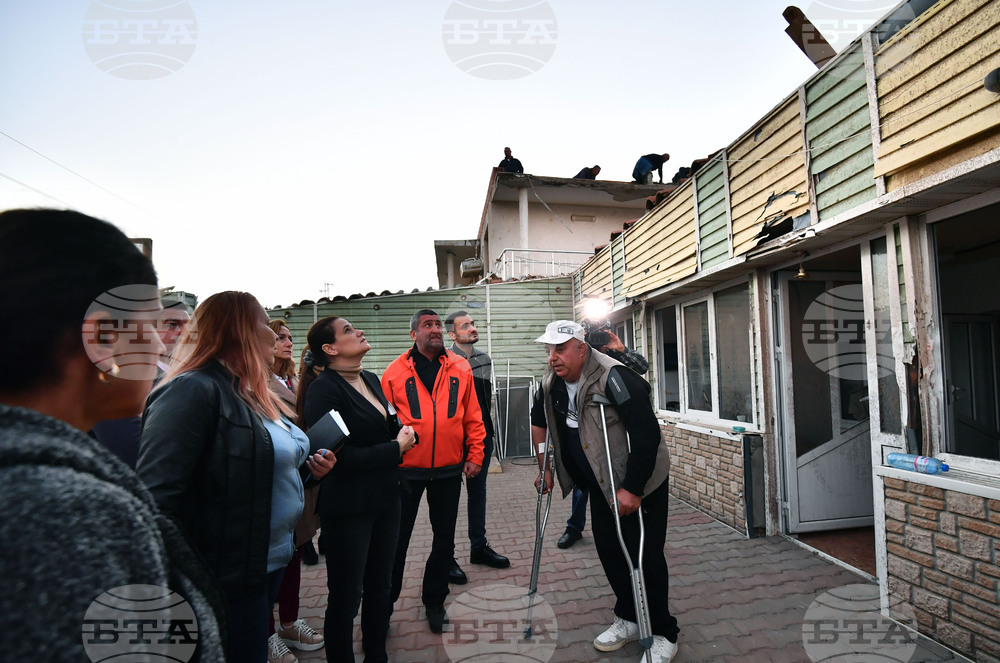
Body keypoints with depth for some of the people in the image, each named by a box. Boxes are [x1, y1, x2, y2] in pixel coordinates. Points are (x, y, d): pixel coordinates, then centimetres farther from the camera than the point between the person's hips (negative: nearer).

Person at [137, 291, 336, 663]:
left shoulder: (256, 395, 9)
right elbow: (156, 498, -26)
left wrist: (307, 467, 2)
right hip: (228, 577, -9)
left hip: (272, 561, 9)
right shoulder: (193, 391, -20)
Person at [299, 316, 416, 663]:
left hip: (385, 499, 7)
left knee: (379, 587, 21)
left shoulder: (371, 380, 7)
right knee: (346, 598, 10)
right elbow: (337, 455, -22)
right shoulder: (323, 390, -17)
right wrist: (395, 448, -15)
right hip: (349, 508, -7)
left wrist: (403, 434, -1)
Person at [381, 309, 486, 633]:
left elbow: (472, 417, 4)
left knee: (444, 538, 15)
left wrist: (475, 454, 0)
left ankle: (434, 600, 36)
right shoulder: (395, 371, -4)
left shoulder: (460, 369, 1)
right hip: (406, 470, -2)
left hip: (449, 470, 2)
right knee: (396, 538, 10)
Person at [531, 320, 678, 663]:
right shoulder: (551, 384, -4)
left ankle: (664, 635, 22)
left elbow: (647, 434, -30)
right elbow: (539, 420, 15)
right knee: (608, 549, 15)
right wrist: (544, 469, 15)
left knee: (645, 557, 1)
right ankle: (627, 619, 36)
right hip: (601, 482, 7)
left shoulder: (613, 378, -29)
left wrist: (632, 490, -27)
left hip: (641, 481, -7)